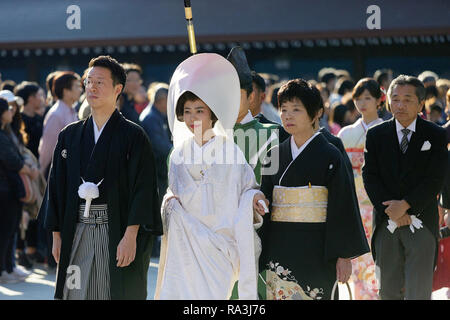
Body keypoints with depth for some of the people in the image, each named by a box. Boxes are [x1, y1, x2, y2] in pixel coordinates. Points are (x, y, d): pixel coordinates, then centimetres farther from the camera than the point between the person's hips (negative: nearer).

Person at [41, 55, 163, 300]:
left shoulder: (133, 136, -3)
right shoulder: (69, 136, 11)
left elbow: (142, 188, -9)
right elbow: (56, 186, 12)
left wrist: (131, 236, -17)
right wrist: (57, 236, 6)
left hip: (117, 233, -4)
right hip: (77, 232, 4)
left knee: (119, 293, -3)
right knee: (76, 294, 0)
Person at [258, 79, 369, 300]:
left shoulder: (329, 155, -2)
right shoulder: (275, 155, 10)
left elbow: (342, 207, -4)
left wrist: (344, 256, -7)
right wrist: (260, 253, 8)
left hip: (316, 251, -4)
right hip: (280, 248, 4)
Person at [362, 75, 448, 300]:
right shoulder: (376, 135, 7)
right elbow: (370, 177, 0)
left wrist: (405, 205, -16)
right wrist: (391, 210, -13)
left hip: (421, 222, -2)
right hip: (386, 222, 2)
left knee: (418, 292, -8)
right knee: (389, 291, 8)